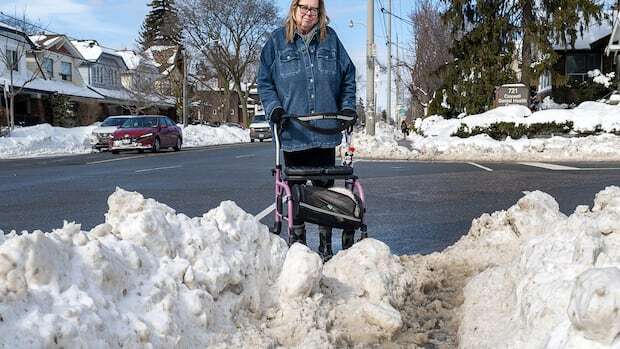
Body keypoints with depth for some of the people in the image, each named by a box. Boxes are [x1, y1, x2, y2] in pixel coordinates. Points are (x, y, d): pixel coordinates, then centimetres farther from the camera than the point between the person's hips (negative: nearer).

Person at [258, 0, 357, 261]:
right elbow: (264, 81, 5)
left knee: (325, 188, 6)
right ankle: (298, 242, 19)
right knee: (295, 189, 7)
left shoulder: (330, 38, 8)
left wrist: (347, 107, 4)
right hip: (293, 131, -1)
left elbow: (348, 75, 14)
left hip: (325, 131, 1)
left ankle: (325, 246, 15)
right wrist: (274, 108, -10)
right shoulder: (277, 40, 3)